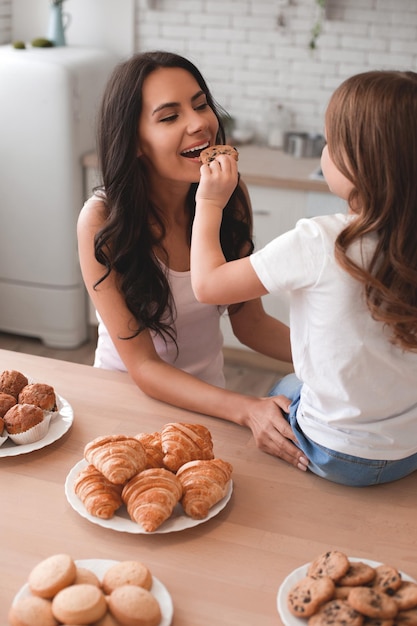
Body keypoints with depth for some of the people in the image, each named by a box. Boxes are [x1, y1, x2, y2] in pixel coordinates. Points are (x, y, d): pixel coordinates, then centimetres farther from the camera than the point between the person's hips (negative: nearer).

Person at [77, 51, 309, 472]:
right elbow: (143, 366, -20)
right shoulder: (102, 220, -21)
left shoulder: (230, 195, -9)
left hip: (206, 397, 3)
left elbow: (249, 320, -1)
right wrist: (246, 409, -33)